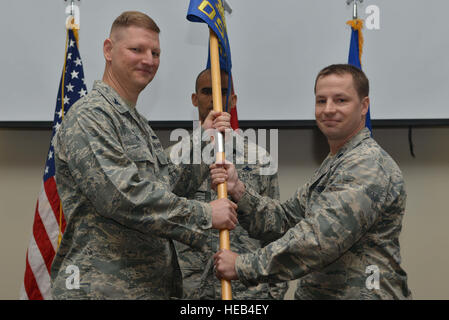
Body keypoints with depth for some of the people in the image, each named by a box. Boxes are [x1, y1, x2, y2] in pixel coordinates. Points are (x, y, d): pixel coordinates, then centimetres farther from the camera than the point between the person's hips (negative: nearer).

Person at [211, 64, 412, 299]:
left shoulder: (368, 164, -15)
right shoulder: (331, 165, 15)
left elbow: (321, 239, -22)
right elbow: (285, 220, 11)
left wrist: (243, 266, -17)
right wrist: (238, 190, -4)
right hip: (316, 294, 7)